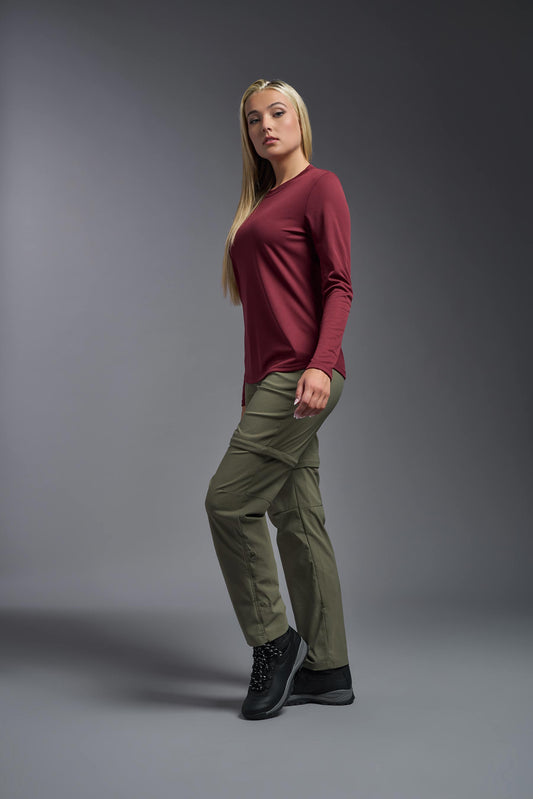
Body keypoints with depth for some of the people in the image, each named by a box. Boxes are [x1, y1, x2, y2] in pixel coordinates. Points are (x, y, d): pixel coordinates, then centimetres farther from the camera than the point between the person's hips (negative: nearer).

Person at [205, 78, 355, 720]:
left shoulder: (320, 186, 0)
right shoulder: (260, 203, 23)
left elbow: (338, 286, -9)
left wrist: (320, 364, -22)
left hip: (302, 372, -8)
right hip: (266, 376, 8)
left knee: (229, 499, -12)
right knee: (296, 517, 6)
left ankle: (274, 641, 3)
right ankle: (327, 670, 12)